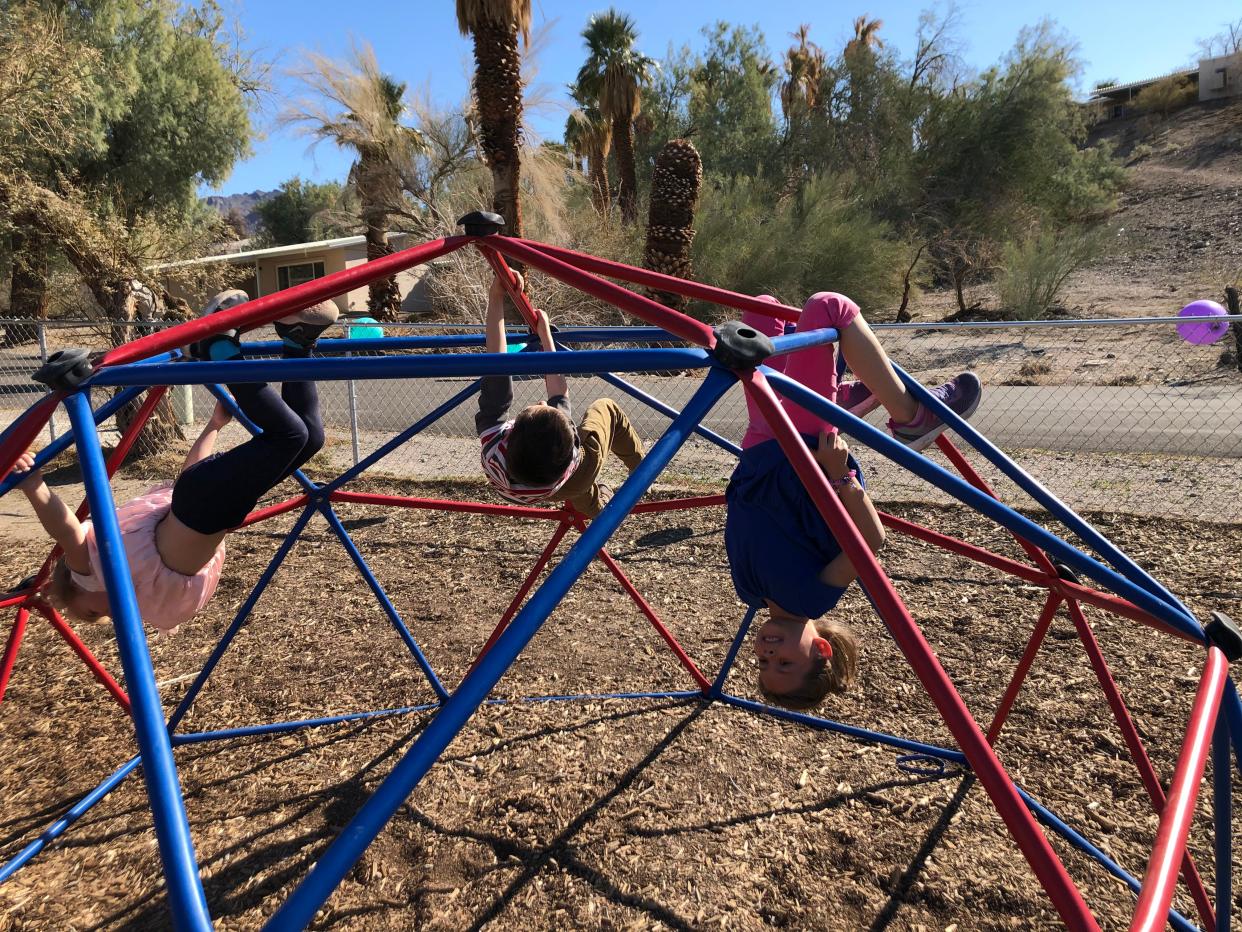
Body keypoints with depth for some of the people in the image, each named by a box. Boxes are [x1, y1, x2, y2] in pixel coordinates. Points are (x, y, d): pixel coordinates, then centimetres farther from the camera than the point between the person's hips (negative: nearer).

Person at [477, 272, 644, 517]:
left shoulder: (493, 452, -46)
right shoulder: (574, 470, -47)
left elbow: (496, 370, -40)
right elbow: (559, 395, -30)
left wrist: (495, 298, -39)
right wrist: (545, 334, -19)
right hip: (573, 488, -2)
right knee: (606, 407, 13)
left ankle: (597, 503, 53)